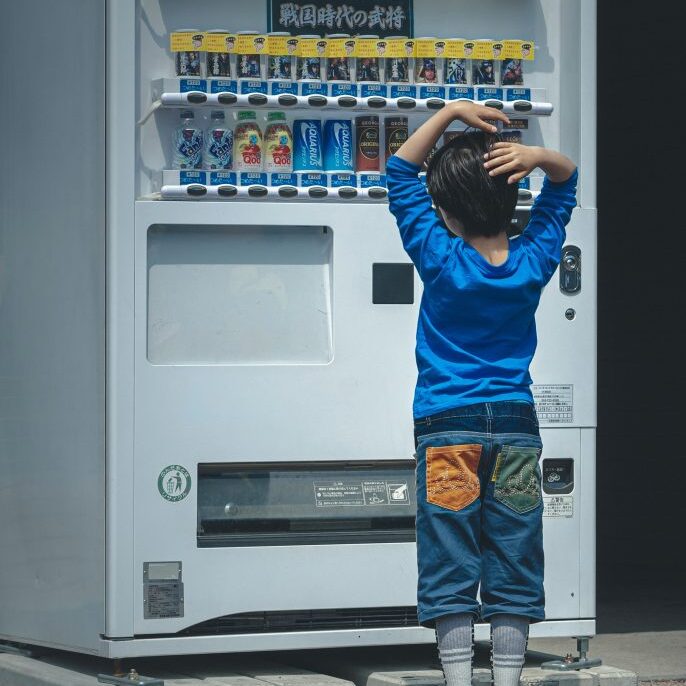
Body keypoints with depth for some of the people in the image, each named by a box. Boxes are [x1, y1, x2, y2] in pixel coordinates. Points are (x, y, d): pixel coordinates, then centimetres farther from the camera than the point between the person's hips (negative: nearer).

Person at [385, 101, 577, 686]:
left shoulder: (441, 259, -11)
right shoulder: (534, 261, -3)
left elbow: (400, 172, -2)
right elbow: (565, 183, 11)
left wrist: (450, 112, -4)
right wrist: (538, 155, -9)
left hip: (448, 427, -3)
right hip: (516, 424, 3)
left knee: (451, 570, 0)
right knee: (514, 566, 8)